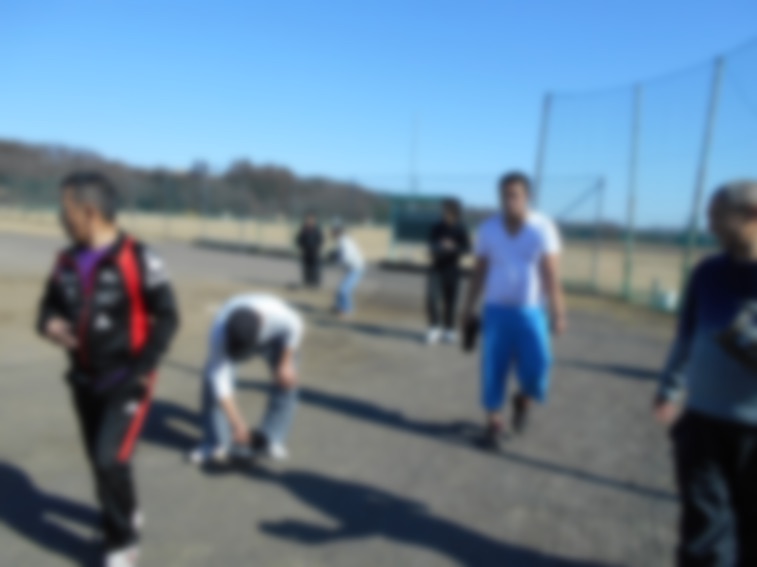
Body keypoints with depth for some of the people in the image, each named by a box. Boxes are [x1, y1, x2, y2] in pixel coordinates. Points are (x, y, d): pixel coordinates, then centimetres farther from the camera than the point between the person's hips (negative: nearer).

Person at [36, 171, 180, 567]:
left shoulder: (136, 259, -17)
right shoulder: (67, 261, 2)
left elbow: (167, 316, -13)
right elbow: (50, 304, 14)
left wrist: (142, 367, -18)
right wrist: (49, 324, -11)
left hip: (126, 382, -6)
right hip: (84, 380, 7)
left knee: (111, 459, -10)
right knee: (99, 458, 17)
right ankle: (127, 514, 43)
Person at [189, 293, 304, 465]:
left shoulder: (278, 315, -44)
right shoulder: (219, 334, -41)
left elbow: (295, 326, -20)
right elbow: (220, 382, -36)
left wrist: (286, 364, -19)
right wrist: (237, 424, -36)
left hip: (274, 337, 0)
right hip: (230, 340, 0)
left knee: (287, 382, -16)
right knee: (212, 382, -16)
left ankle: (270, 440, -5)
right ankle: (217, 443, -6)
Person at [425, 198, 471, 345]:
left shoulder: (461, 230, -2)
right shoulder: (437, 228, -1)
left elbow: (467, 248, -3)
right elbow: (431, 246, -3)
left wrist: (454, 248, -22)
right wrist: (441, 246, -25)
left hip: (453, 270, 0)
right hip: (437, 269, 0)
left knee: (450, 300, 4)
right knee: (431, 298, -14)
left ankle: (449, 330, 18)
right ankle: (434, 328, -1)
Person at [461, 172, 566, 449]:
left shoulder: (543, 228, -10)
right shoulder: (488, 228, -3)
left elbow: (552, 275, -11)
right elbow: (479, 271, 5)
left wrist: (558, 314, -17)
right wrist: (469, 308, 5)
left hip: (530, 312, -1)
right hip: (496, 310, 2)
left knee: (536, 369, -8)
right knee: (493, 369, 1)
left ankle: (522, 399, 26)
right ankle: (494, 423, 18)